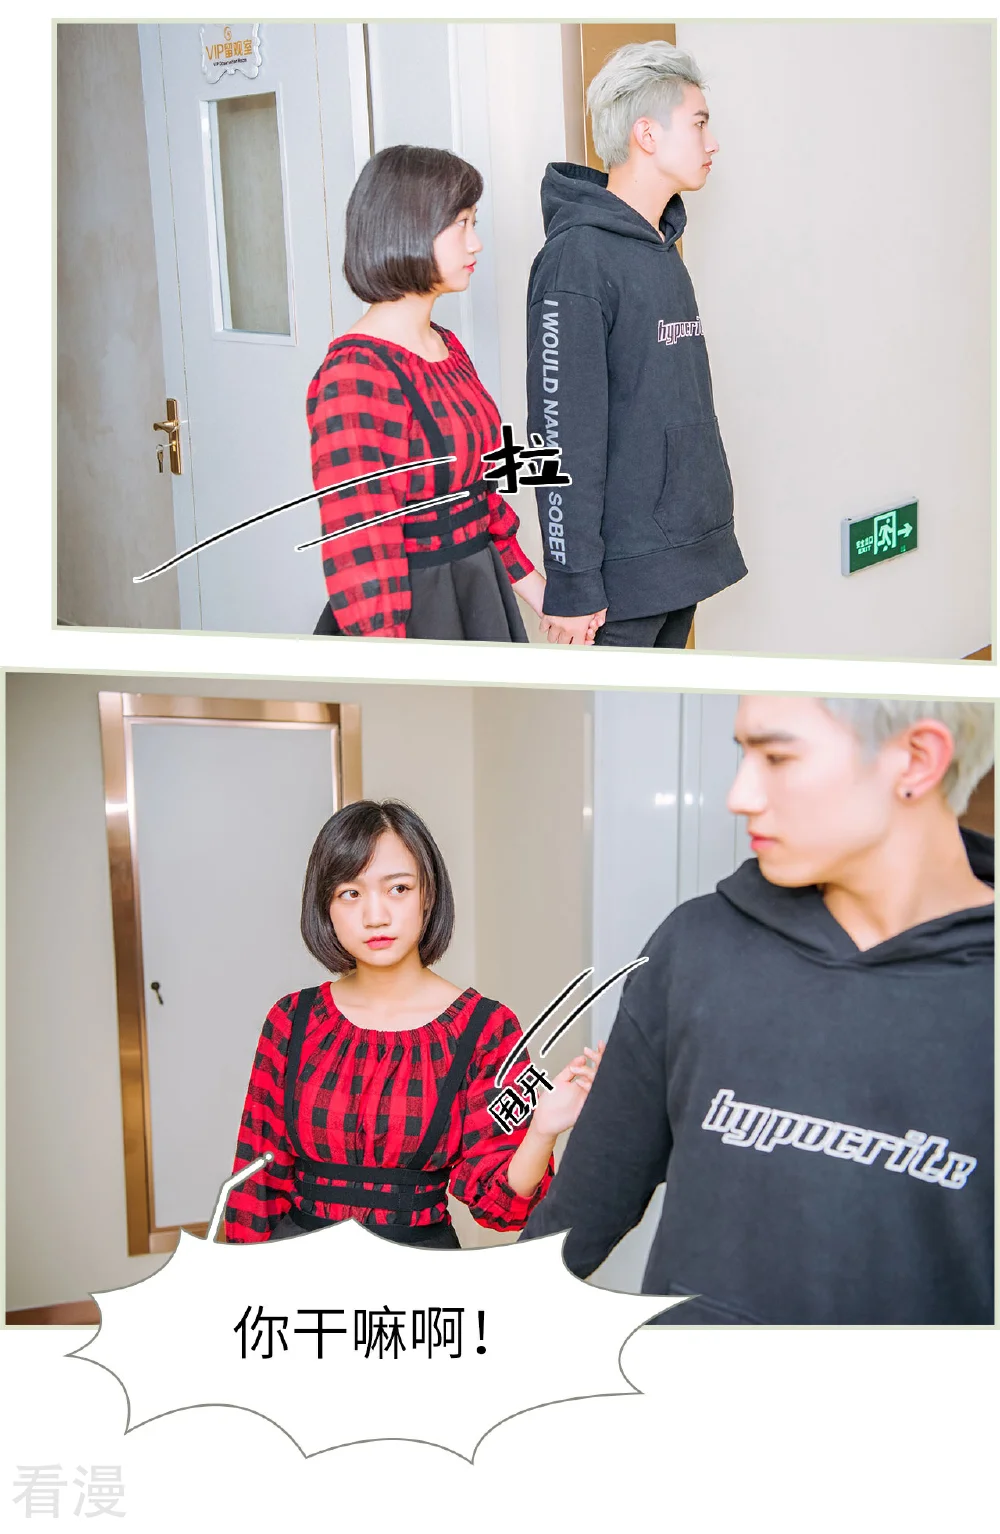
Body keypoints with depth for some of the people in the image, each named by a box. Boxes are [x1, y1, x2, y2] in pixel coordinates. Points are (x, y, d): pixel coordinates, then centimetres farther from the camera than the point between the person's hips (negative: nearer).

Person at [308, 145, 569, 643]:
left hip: (479, 597, 8)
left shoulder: (449, 349, 8)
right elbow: (361, 559, -23)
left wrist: (541, 594, 15)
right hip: (407, 611, -8)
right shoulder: (355, 377, -20)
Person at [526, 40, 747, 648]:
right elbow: (566, 434, -20)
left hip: (684, 550, 9)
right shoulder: (578, 257, -15)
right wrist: (573, 584, -21)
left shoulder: (663, 249, 14)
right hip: (624, 570, -9)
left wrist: (703, 531, 20)